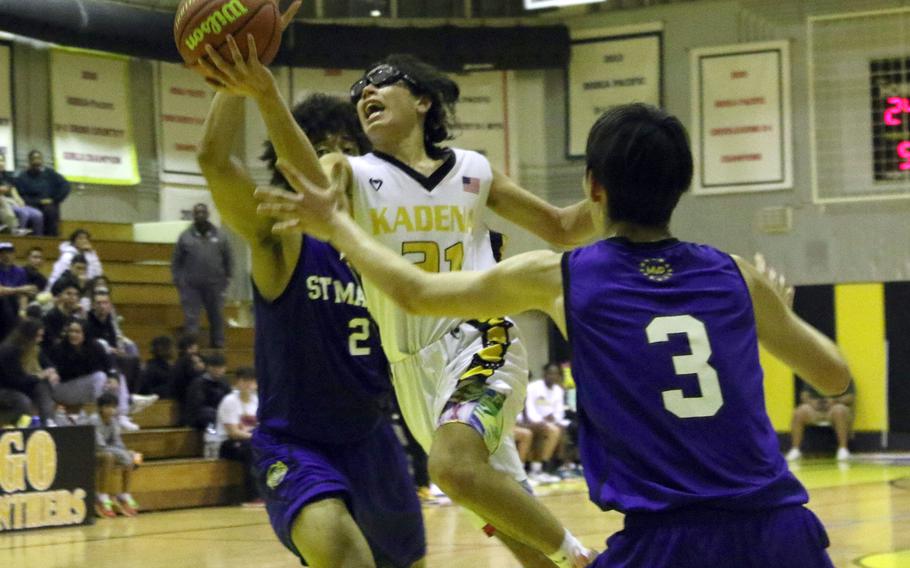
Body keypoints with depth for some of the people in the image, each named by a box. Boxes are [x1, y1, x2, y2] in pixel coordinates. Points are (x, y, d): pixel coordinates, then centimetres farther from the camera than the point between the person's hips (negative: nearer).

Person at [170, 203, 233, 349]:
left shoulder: (219, 236, 6)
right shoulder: (186, 236, 3)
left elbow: (228, 259, 11)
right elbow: (176, 261, 5)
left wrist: (228, 277, 5)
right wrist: (178, 280, -1)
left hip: (214, 286, 2)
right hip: (191, 286, -1)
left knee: (217, 318, 11)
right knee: (191, 318, -4)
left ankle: (218, 345, 24)